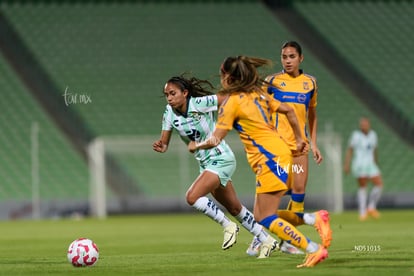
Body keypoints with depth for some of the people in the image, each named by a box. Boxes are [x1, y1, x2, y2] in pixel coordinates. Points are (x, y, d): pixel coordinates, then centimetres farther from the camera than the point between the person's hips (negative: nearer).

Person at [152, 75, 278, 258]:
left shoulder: (200, 104, -20)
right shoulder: (170, 113, -3)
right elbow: (164, 143, -3)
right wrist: (160, 146, -25)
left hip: (221, 159, -7)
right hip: (206, 163, 7)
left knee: (192, 197, -23)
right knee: (235, 209, 16)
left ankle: (228, 226, -5)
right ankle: (267, 240, 31)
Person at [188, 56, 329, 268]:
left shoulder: (232, 101, -7)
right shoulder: (259, 94, 16)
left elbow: (214, 140, -8)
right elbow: (288, 110, 22)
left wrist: (196, 146, 12)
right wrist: (299, 139, 30)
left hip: (270, 159, -9)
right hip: (282, 152, 9)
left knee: (267, 219, -8)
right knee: (260, 217, 8)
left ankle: (314, 249, -15)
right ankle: (314, 219, 0)